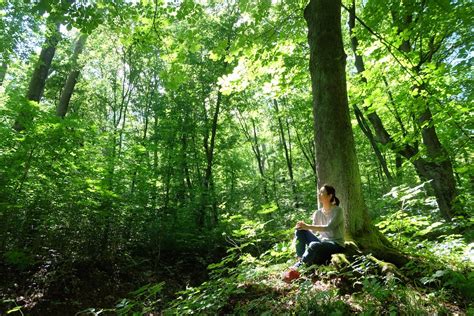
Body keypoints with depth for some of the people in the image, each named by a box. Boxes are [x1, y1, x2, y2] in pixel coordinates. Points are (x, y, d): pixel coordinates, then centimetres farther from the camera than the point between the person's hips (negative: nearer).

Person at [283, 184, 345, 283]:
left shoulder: (338, 211, -9)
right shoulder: (318, 213, 7)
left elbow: (328, 228, -25)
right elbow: (313, 230, 1)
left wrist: (307, 226, -32)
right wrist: (303, 226, -19)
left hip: (336, 245, -6)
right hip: (322, 242, 6)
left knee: (314, 245, -37)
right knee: (300, 231, -16)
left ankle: (297, 267, -26)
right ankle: (300, 260, -21)